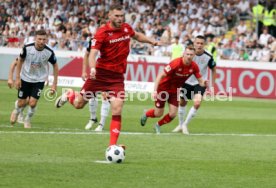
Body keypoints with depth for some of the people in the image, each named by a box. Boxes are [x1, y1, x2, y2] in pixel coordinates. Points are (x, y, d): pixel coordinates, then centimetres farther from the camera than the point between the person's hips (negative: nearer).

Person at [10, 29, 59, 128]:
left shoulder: (49, 52, -21)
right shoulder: (27, 48, -21)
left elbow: (55, 65, -4)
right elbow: (20, 61, -4)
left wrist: (54, 84, -4)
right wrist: (17, 78, -5)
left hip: (39, 80, 0)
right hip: (25, 78, 0)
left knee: (32, 103, -12)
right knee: (21, 103, 5)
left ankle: (27, 120, 19)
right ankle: (16, 112, 43)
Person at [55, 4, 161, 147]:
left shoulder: (126, 28, 3)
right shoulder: (102, 32, -14)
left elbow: (137, 35, 27)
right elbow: (93, 53, -23)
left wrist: (152, 42, 15)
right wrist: (92, 68, -42)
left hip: (117, 76, 3)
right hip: (101, 73, -3)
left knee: (117, 110, -12)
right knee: (79, 104, 6)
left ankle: (112, 145, -6)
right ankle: (69, 95, 44)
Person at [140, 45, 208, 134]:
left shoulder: (194, 67, -14)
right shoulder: (176, 63, -29)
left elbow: (200, 81, -6)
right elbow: (160, 75, -28)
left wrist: (203, 83, -32)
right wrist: (155, 90, -35)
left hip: (175, 90, 5)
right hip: (163, 88, -4)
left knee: (172, 114, -5)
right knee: (158, 114, 2)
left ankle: (158, 125, 25)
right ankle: (146, 115, 38)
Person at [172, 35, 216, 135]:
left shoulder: (208, 57, -14)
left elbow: (213, 69, 4)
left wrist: (212, 83, 2)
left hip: (200, 83, -1)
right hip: (187, 81, 1)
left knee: (197, 103, -19)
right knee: (182, 103, 10)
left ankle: (185, 124, -2)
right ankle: (180, 125, 33)